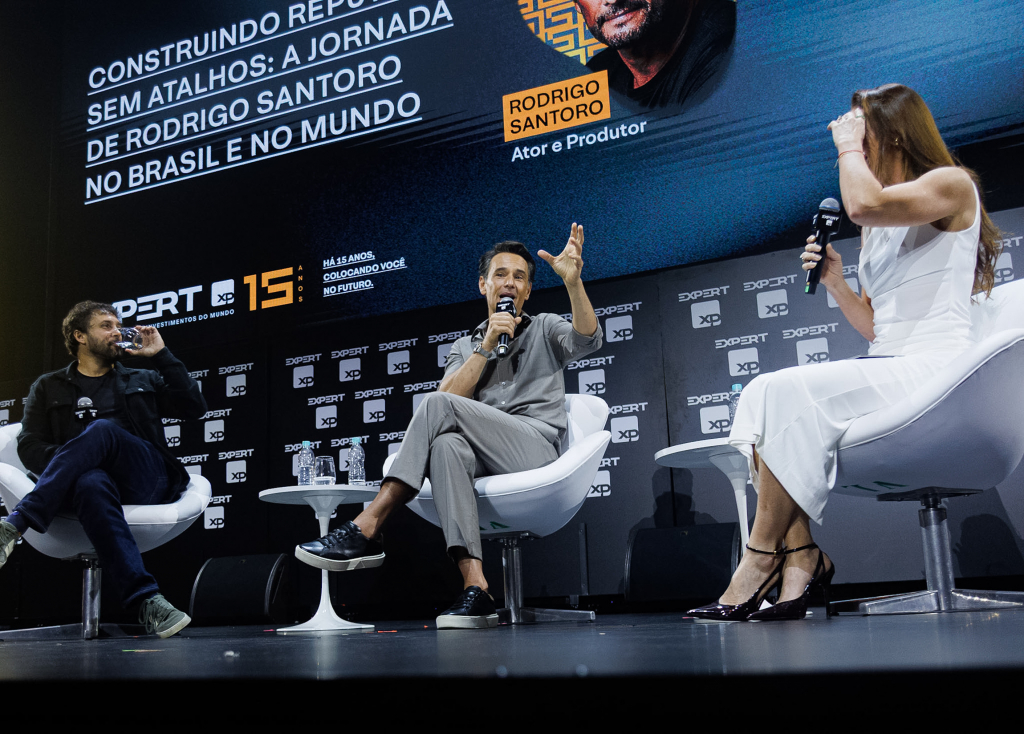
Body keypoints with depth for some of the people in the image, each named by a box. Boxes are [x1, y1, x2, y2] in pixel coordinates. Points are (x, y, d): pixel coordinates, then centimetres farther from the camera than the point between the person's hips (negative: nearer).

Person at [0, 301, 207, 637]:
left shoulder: (143, 381, 29)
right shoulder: (49, 388, 24)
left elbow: (194, 406, 15)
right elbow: (29, 446, 11)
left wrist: (161, 355, 12)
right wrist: (68, 465, -9)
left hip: (147, 483, 1)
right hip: (91, 478, -1)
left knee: (102, 430, -31)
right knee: (91, 484, -41)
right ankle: (145, 600, -52)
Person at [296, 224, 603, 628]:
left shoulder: (544, 329, 18)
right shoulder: (464, 347, 26)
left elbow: (587, 341, -6)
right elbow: (452, 395, 6)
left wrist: (572, 281, -20)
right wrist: (485, 347, -1)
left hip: (536, 448, -3)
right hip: (481, 461, 3)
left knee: (437, 406, -25)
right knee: (447, 444, -35)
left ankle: (366, 529, -30)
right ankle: (475, 588, -44)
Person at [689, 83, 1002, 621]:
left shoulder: (951, 184, 0)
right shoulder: (877, 229, 25)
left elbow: (863, 203, -22)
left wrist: (847, 146, -4)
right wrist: (834, 281, 7)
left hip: (933, 372, -8)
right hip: (883, 371, 8)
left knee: (788, 393, -26)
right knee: (760, 395, -15)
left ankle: (763, 555, -18)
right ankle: (801, 558, -24)